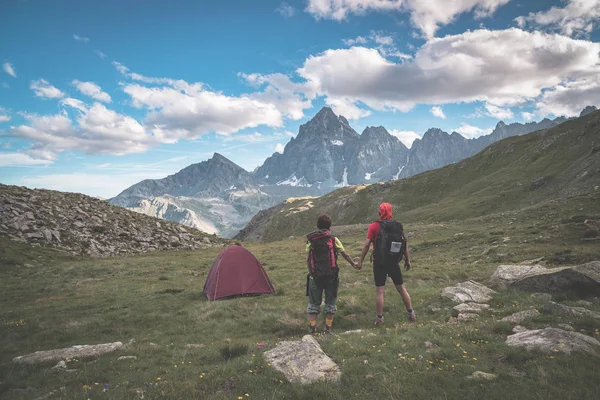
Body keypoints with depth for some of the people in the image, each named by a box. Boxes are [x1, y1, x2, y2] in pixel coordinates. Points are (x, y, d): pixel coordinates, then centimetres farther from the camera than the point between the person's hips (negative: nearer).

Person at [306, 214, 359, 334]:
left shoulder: (310, 240, 0)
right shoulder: (333, 239, -3)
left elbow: (307, 259, 0)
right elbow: (344, 254, 5)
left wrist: (311, 273, 10)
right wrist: (353, 264, 20)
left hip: (315, 276, 1)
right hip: (331, 275, -1)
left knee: (314, 302, 13)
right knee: (330, 301, 12)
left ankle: (312, 327, 10)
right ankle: (328, 327, 15)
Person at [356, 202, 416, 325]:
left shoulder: (374, 226, -8)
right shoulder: (398, 226, 4)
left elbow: (366, 245, -11)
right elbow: (405, 244, 5)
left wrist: (360, 261, -6)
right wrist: (408, 260, 14)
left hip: (379, 263, -3)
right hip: (394, 263, 3)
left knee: (380, 290, 2)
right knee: (401, 288, 15)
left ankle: (379, 318, 6)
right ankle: (411, 314, 23)